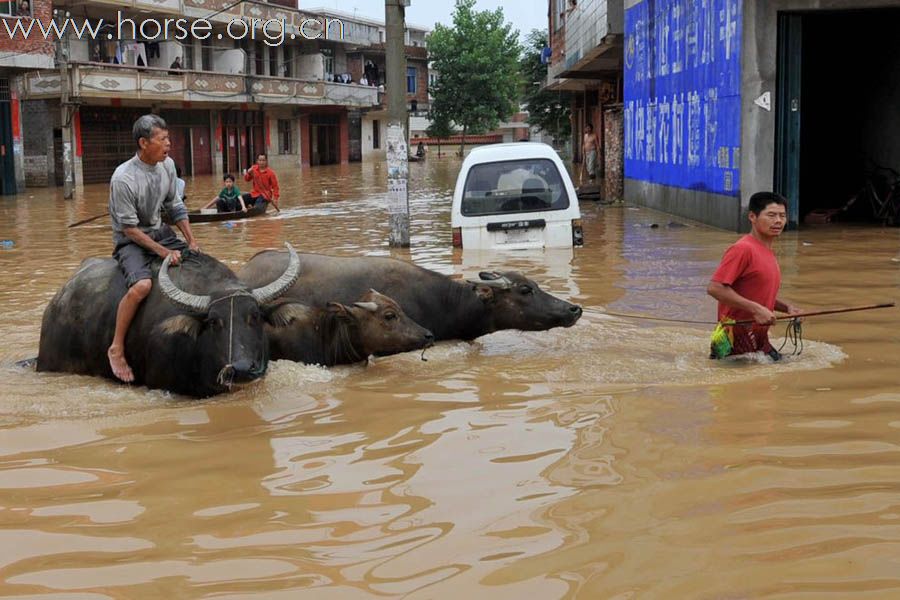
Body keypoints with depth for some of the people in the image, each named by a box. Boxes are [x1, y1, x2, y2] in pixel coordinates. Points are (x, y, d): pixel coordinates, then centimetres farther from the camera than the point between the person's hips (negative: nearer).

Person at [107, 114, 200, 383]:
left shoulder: (167, 165, -2)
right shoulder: (123, 179, -23)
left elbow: (175, 206, 10)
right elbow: (130, 229, -19)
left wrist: (191, 241, 0)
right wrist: (163, 252, -22)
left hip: (160, 232, 7)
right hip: (131, 241, -7)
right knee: (142, 285, -33)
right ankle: (117, 349, -19)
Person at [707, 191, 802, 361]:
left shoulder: (769, 252, 14)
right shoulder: (742, 249, -15)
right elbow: (715, 288, -24)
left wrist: (787, 307, 8)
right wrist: (756, 309, -25)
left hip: (759, 337, 9)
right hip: (738, 336, -9)